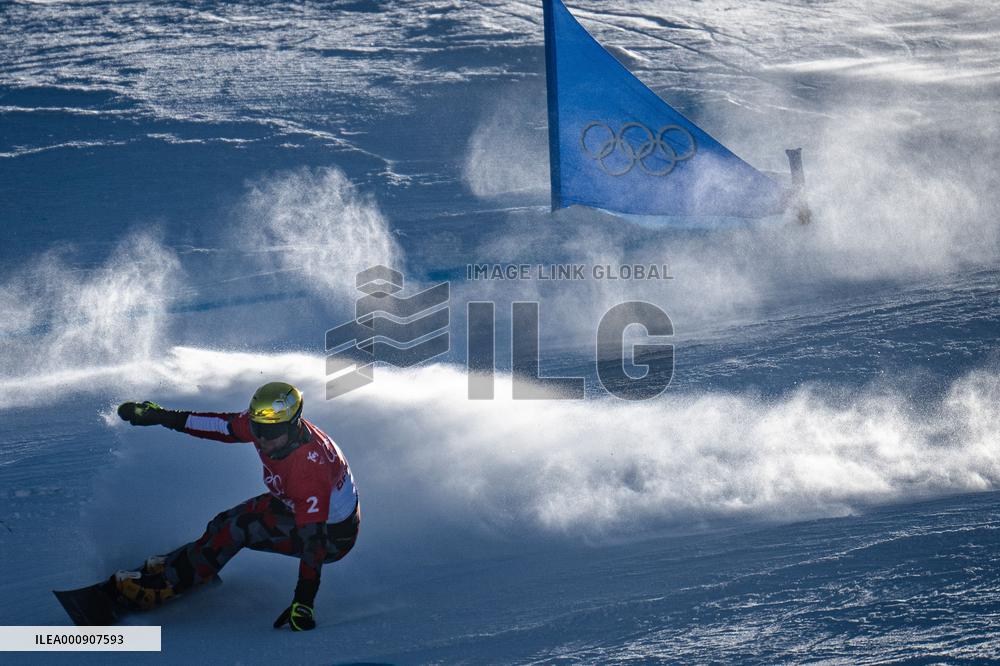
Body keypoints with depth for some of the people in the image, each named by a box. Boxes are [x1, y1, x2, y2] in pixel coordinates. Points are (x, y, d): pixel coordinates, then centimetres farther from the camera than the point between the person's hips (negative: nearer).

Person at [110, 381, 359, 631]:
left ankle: (159, 587, -7)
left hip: (333, 534, -8)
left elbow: (313, 538, -39)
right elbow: (223, 425, 0)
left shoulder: (309, 468, -40)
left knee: (238, 529, -17)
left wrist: (303, 603, -42)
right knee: (225, 522, 4)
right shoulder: (264, 422, -19)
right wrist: (162, 416, 3)